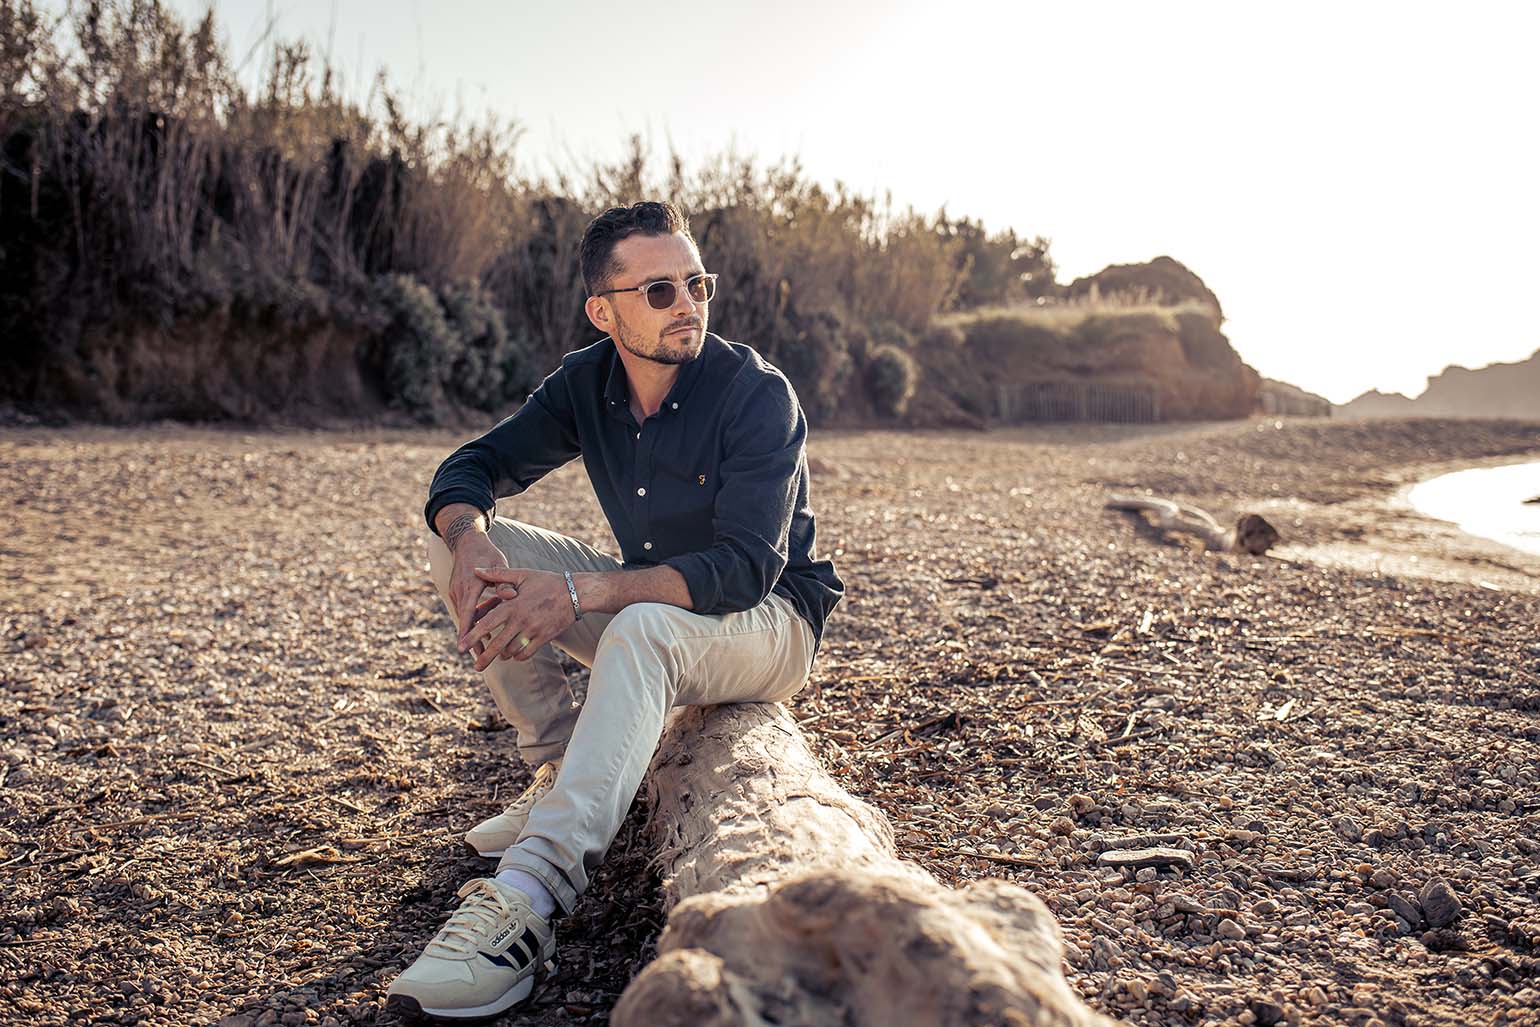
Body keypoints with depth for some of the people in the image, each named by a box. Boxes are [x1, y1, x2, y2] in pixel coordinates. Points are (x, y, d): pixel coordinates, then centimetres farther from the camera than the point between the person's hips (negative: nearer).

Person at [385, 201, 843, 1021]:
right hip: (645, 604, 6)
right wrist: (472, 543, -29)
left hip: (769, 623, -6)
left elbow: (746, 569, -30)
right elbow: (471, 469, -4)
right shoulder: (586, 382, -3)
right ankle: (559, 775, -6)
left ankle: (527, 901, -48)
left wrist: (580, 594, -41)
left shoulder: (757, 394, -21)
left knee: (643, 627, -40)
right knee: (462, 545, -8)